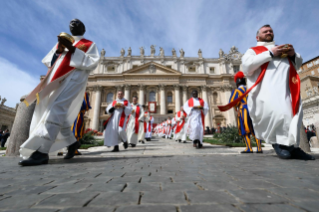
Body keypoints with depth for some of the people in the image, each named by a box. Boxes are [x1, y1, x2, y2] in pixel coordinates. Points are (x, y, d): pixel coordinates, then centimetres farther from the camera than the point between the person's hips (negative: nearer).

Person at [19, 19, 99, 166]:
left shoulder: (89, 44, 13)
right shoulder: (63, 42, 29)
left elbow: (92, 62, -5)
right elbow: (49, 62, 21)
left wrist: (72, 49, -10)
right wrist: (59, 49, 4)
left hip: (73, 78, -6)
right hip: (56, 79, 7)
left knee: (56, 110, -22)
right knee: (56, 113, 2)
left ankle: (42, 151, -24)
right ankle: (71, 142, 16)